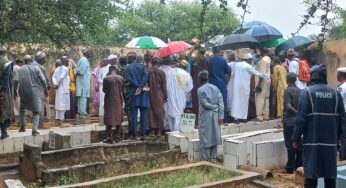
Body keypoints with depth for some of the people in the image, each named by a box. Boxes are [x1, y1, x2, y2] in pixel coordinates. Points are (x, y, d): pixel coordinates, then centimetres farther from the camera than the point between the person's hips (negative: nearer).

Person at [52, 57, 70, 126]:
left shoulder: (57, 69, 14)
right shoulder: (66, 69, -9)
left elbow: (53, 77, 4)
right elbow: (61, 77, -17)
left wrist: (55, 84, -7)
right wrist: (58, 84, -6)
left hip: (58, 89, 8)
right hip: (64, 88, -8)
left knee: (58, 103, 11)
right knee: (63, 103, -4)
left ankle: (58, 118, 13)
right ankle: (61, 119, -5)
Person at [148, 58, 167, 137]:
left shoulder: (148, 72, -4)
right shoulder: (161, 73, -4)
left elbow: (146, 84, 0)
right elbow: (164, 86, -2)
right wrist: (165, 96, 5)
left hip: (150, 95, 1)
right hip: (159, 95, -1)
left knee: (151, 112, 6)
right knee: (159, 112, 6)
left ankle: (152, 130, 6)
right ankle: (158, 130, 6)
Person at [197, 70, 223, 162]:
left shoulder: (200, 90, -9)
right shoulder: (215, 88, 6)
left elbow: (205, 104, -15)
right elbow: (221, 103, 0)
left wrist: (213, 107, 2)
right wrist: (221, 116, 0)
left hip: (205, 116, -5)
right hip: (215, 115, 5)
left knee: (205, 137, 3)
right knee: (214, 135, 10)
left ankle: (207, 159, 8)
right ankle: (213, 158, 16)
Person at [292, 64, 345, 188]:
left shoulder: (307, 92, -7)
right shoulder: (335, 93, 5)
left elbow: (301, 118, -12)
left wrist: (296, 138, -3)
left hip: (312, 141, -3)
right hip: (331, 142, 4)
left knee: (311, 176, 1)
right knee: (330, 176, 12)